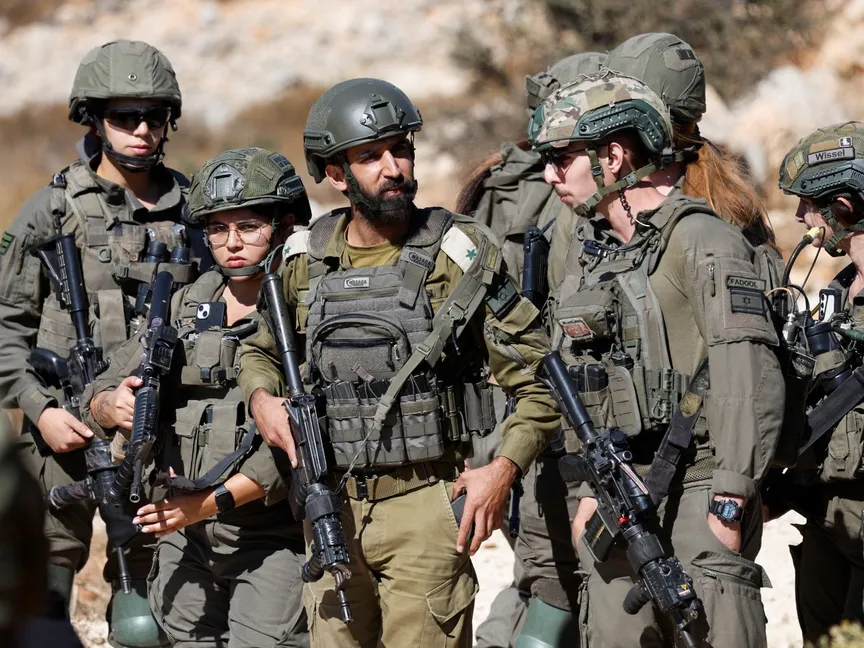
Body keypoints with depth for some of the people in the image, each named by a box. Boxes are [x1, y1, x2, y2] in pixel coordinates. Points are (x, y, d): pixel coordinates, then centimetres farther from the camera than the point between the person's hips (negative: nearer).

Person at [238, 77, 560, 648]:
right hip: (331, 511, 4)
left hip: (425, 508, -4)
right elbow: (260, 350, 24)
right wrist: (262, 397, 2)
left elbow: (537, 376, -3)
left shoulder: (459, 254, -5)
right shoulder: (306, 263, 7)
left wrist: (505, 468, -15)